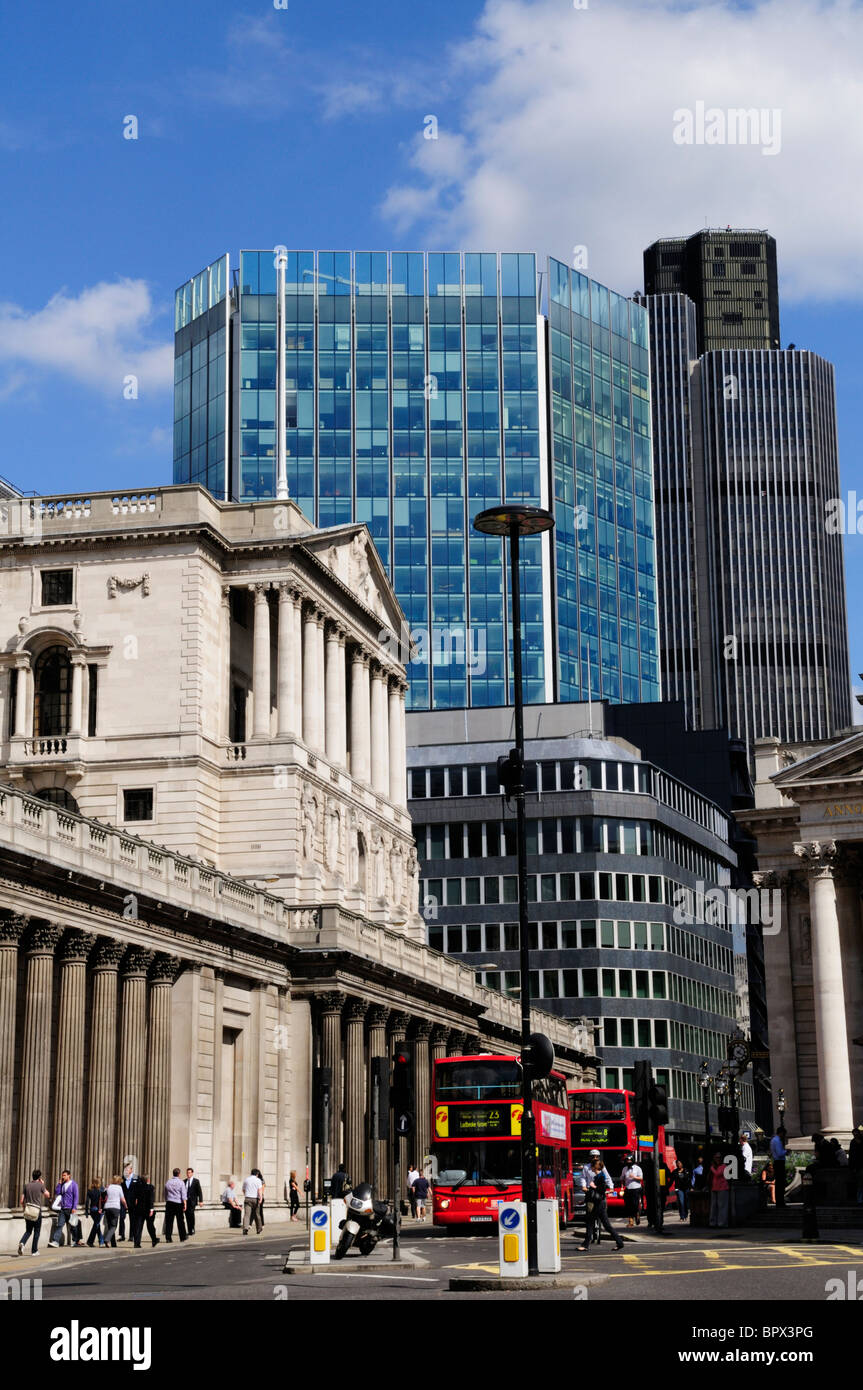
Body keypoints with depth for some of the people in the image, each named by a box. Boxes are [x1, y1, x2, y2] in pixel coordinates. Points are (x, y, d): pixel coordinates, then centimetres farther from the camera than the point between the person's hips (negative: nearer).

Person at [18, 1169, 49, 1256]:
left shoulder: (27, 1185, 3)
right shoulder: (40, 1185, -7)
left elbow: (22, 1200, 3)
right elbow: (47, 1195, 8)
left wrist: (24, 1208, 19)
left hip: (28, 1212, 3)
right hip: (37, 1211, -3)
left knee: (28, 1231, 14)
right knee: (36, 1231, 9)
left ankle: (22, 1243, -14)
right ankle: (34, 1251, 11)